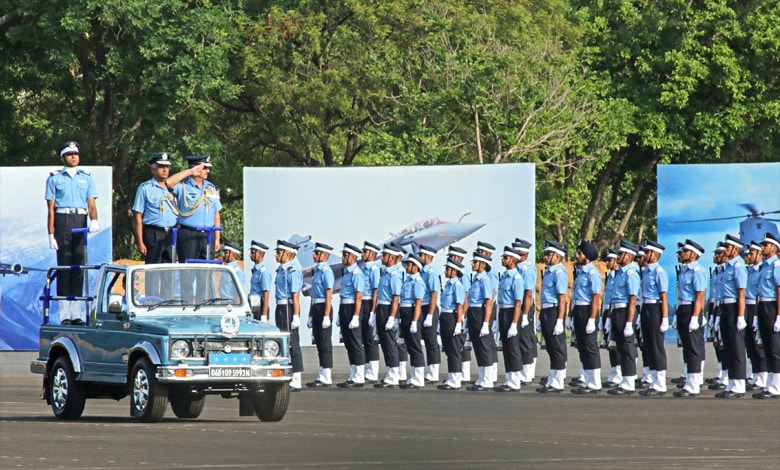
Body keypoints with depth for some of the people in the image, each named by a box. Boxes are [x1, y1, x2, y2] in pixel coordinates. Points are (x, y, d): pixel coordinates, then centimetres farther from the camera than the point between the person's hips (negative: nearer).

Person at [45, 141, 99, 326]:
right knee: (64, 267, -4)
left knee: (79, 267, 3)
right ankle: (64, 315, -3)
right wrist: (51, 234, -4)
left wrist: (94, 220, -14)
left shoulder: (86, 178, 14)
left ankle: (76, 314, 6)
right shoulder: (54, 179, 8)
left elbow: (91, 204, 7)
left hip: (81, 221, 2)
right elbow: (51, 209, 4)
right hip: (63, 222, -2)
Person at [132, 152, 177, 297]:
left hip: (171, 235, 4)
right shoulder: (145, 188, 2)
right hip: (153, 234, -4)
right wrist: (140, 242, -9)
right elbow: (138, 217, -1)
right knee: (152, 271, -4)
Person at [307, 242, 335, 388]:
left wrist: (326, 316, -22)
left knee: (325, 343, -6)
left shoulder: (326, 271, -14)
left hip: (323, 307, -10)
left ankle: (326, 378, -4)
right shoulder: (316, 270, 14)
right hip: (316, 308, 10)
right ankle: (322, 376, 16)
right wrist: (311, 315, 20)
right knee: (319, 343, 12)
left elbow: (328, 295, -18)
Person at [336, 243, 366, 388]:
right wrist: (340, 314, 19)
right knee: (349, 344, 13)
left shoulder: (356, 273, -15)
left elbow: (359, 296, -19)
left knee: (356, 343, -5)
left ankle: (359, 379, -2)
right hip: (344, 308, 10)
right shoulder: (346, 272, 13)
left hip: (352, 308, -10)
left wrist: (355, 316, -23)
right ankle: (353, 377, 19)